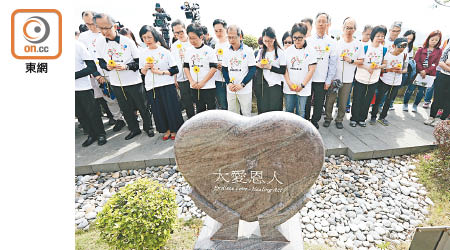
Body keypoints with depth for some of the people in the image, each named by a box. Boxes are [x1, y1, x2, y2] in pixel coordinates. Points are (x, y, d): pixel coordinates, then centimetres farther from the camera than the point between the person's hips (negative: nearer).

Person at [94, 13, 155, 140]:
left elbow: (139, 61, -7)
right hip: (116, 83, 4)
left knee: (142, 106, 6)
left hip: (133, 81, -4)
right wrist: (107, 66, -10)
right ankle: (134, 129, 30)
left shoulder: (127, 41, -9)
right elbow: (101, 62, 12)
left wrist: (126, 66, -22)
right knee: (125, 109, 13)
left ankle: (148, 127, 25)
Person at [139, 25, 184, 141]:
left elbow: (175, 70, -7)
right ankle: (166, 130, 26)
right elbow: (142, 72, 12)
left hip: (167, 85, -3)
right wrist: (146, 67, -9)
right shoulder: (143, 53, 7)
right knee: (158, 110, 9)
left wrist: (161, 72, -15)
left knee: (171, 108, 1)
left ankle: (174, 130, 21)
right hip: (151, 86, 4)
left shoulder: (164, 51, -4)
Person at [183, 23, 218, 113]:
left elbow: (213, 68, -10)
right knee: (200, 109, 15)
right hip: (194, 87, 5)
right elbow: (186, 67, 12)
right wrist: (192, 81, -3)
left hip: (208, 87, -4)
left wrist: (202, 82, -14)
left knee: (211, 109, 1)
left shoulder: (209, 50, -6)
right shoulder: (189, 51, 9)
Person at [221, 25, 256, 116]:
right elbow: (224, 69, 11)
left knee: (246, 114, 3)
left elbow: (252, 70, -7)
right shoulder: (227, 51, 7)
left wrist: (242, 85, -16)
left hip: (245, 90, -3)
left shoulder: (248, 51, -5)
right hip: (230, 90, 4)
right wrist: (229, 83, -5)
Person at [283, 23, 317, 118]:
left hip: (303, 88, -3)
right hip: (289, 87, 3)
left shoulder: (310, 50, -2)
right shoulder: (288, 50, 7)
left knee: (300, 112, 2)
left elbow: (311, 70, -5)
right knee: (289, 111, 10)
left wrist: (302, 85, -12)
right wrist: (289, 83, -7)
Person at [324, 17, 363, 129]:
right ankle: (328, 118, 20)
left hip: (348, 79, 1)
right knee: (330, 99, 1)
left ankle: (339, 119, 24)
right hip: (334, 77, -1)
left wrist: (351, 60, -11)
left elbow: (361, 61, 8)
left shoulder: (358, 45, 5)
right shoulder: (337, 42, 1)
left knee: (343, 102, 8)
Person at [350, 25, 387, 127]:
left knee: (367, 101, 9)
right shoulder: (365, 47, -6)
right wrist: (367, 67, -21)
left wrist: (379, 66, -14)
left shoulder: (384, 50, 3)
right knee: (357, 99, 0)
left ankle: (362, 119, 22)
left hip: (374, 80, 3)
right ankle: (354, 118, 14)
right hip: (361, 78, -3)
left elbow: (384, 64, 8)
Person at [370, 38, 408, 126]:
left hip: (396, 83, 4)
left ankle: (382, 117, 25)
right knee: (378, 99, 0)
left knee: (389, 101, 12)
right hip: (384, 81, -3)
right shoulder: (386, 55, -11)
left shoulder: (404, 56, 0)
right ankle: (373, 117, 15)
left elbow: (405, 69, 9)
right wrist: (389, 70, -23)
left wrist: (401, 71, -13)